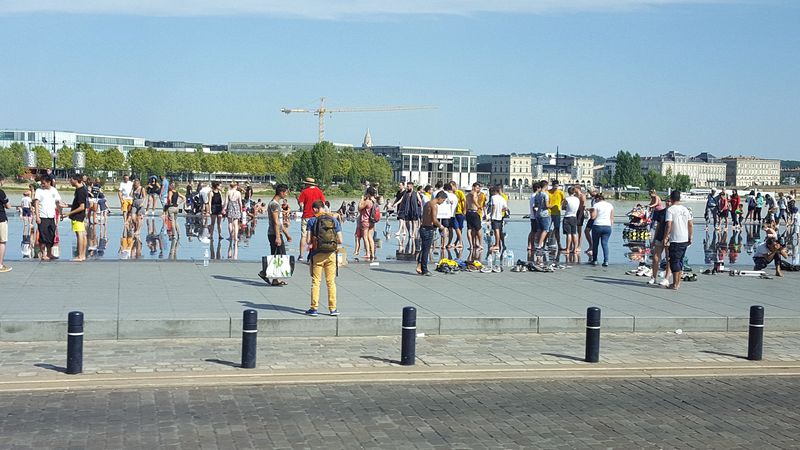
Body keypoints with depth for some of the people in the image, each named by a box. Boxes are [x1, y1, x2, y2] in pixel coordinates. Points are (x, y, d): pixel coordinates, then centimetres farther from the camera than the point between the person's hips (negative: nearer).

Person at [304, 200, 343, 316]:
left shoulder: (312, 221, -3)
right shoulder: (334, 220, 5)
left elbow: (308, 240, -8)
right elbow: (340, 241, 2)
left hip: (317, 254, -2)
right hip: (331, 254, 2)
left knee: (316, 282, 5)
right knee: (331, 281, 8)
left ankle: (314, 308, 4)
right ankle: (333, 309, 9)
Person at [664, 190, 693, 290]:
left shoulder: (670, 209, -11)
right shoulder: (686, 209, 9)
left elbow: (668, 226, -18)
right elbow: (690, 225, 10)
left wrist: (665, 238, -12)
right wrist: (690, 237, 18)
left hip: (675, 240, -6)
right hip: (685, 240, 6)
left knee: (674, 261, 0)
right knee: (680, 260, 16)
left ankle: (675, 284, 1)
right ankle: (678, 282, 21)